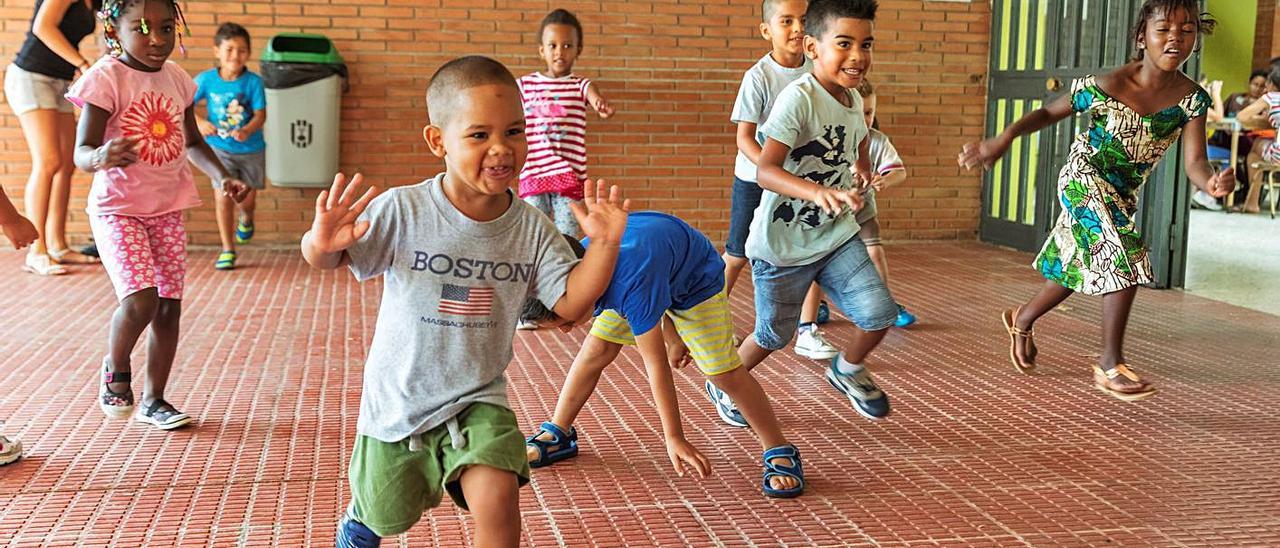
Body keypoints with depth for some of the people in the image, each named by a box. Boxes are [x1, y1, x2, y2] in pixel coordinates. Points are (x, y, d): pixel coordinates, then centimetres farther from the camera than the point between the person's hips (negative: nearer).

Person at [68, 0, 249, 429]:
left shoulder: (176, 77, 4)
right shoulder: (107, 77, -15)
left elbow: (192, 141, 19)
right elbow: (81, 153, -21)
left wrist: (223, 176, 3)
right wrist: (102, 157, -44)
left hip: (168, 209, 6)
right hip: (117, 209, -6)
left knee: (169, 307, 6)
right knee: (140, 300, -20)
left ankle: (153, 400, 23)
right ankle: (116, 368, 12)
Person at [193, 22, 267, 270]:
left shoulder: (253, 82, -13)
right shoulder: (206, 79, -10)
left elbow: (260, 115, -16)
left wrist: (246, 131, -36)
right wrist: (199, 122, -25)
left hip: (250, 149, 0)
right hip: (219, 148, 0)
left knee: (247, 198, 13)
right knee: (223, 196, -8)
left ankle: (246, 218, 52)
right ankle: (227, 250, 4)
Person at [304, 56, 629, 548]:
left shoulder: (531, 228, -10)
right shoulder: (403, 210, -20)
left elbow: (571, 302, -8)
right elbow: (324, 259, -16)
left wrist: (604, 245, -23)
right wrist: (322, 242, -40)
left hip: (478, 400, 1)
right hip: (398, 399, -1)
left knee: (497, 496, -24)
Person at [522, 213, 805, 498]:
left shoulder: (632, 286, -46)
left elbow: (656, 365, -41)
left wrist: (674, 438, -37)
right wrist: (672, 336, 6)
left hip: (696, 277, -6)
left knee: (724, 372, -12)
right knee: (596, 348, -3)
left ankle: (781, 454, 1)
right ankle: (557, 435, 12)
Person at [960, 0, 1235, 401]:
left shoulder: (1191, 99, -13)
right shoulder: (1105, 87, -22)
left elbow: (1194, 162, -19)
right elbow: (1049, 113, -9)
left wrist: (1212, 183, -43)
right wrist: (1002, 139, -23)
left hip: (1123, 194, 6)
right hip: (1084, 180, -6)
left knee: (1076, 269, 19)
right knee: (1126, 262, -19)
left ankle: (1022, 321, 46)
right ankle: (1110, 366, -6)